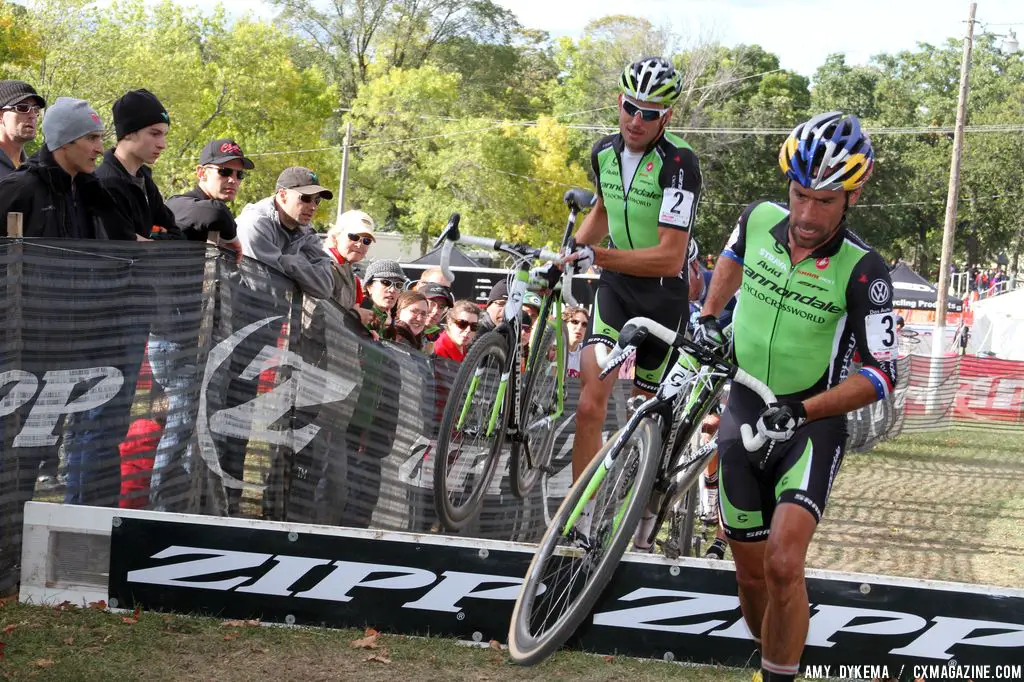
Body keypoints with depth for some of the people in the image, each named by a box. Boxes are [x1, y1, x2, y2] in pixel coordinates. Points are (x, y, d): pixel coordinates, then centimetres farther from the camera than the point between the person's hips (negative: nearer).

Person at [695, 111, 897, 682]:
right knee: (752, 575, 9)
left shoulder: (861, 270, -19)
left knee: (783, 565, -23)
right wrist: (708, 316, 6)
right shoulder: (759, 219, -7)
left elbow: (881, 374, -17)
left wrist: (801, 410, -27)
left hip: (813, 424, -4)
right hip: (744, 413, 4)